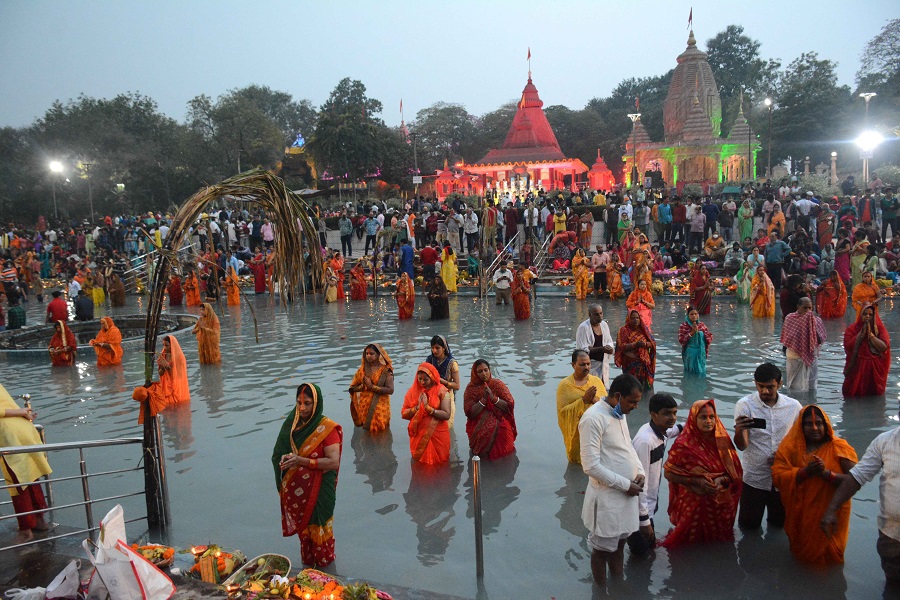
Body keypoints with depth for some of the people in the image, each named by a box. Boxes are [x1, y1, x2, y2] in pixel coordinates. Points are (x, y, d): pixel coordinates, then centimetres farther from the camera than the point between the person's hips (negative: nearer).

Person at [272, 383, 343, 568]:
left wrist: (301, 461, -28)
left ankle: (325, 569, 28)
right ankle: (307, 565, 37)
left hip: (318, 492, -4)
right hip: (295, 490, 4)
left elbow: (333, 462, -21)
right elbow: (278, 452, 5)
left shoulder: (327, 428, -16)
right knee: (303, 529, 17)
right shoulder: (291, 423, -1)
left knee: (318, 530, 8)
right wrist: (285, 458, -18)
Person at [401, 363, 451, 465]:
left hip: (438, 436, -3)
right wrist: (417, 407, -16)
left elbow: (446, 415, -16)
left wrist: (427, 407, -19)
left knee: (438, 465, 7)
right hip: (419, 436, 3)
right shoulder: (413, 391, 2)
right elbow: (404, 414, -2)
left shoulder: (441, 391, -8)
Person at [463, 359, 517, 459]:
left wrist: (493, 398, -15)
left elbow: (510, 406, -3)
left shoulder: (498, 384, 3)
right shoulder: (471, 388, 2)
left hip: (500, 423, 1)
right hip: (478, 425, -1)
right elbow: (469, 413, -6)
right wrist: (483, 399, -16)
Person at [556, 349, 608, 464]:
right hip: (577, 433, -3)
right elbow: (562, 411, -12)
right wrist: (583, 400, -19)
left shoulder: (596, 381, 4)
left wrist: (595, 399, -17)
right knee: (579, 459, 7)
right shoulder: (565, 385, -7)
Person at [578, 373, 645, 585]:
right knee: (602, 548, 10)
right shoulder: (593, 419, -24)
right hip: (607, 497, -8)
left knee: (619, 543, 23)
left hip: (626, 493, 8)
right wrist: (626, 484, -19)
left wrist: (640, 472, 0)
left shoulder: (619, 413, 5)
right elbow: (591, 466, -25)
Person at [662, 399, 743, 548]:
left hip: (721, 504, 4)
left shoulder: (721, 440, -3)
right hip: (693, 504, -4)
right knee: (693, 544, 11)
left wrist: (721, 479, -19)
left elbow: (734, 472, 2)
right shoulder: (683, 444, -15)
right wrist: (697, 481, -21)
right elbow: (669, 473, -11)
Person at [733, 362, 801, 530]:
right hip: (754, 477, -2)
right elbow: (742, 446, -20)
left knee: (779, 522, 18)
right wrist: (739, 430, -42)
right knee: (749, 524, 10)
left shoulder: (793, 406, -6)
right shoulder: (744, 405, -14)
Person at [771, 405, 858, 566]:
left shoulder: (839, 448, -7)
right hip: (800, 515, 2)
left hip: (830, 515, -1)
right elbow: (777, 476, -14)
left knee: (826, 555, 12)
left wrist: (827, 473, -29)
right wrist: (805, 471, -26)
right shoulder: (790, 447, -3)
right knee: (800, 551, 20)